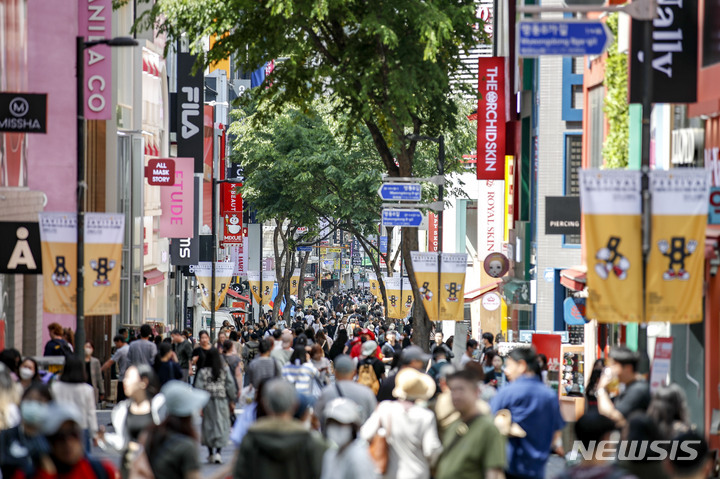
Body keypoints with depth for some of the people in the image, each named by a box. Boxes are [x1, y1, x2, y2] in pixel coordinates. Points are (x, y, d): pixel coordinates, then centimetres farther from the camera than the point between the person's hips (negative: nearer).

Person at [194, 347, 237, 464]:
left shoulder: (203, 372, -7)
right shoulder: (225, 370, -5)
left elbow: (199, 388, -8)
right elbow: (230, 386, -1)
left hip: (207, 401, 0)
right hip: (222, 401, 0)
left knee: (209, 425, 12)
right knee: (222, 425, 4)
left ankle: (210, 454, 18)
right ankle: (218, 452, -10)